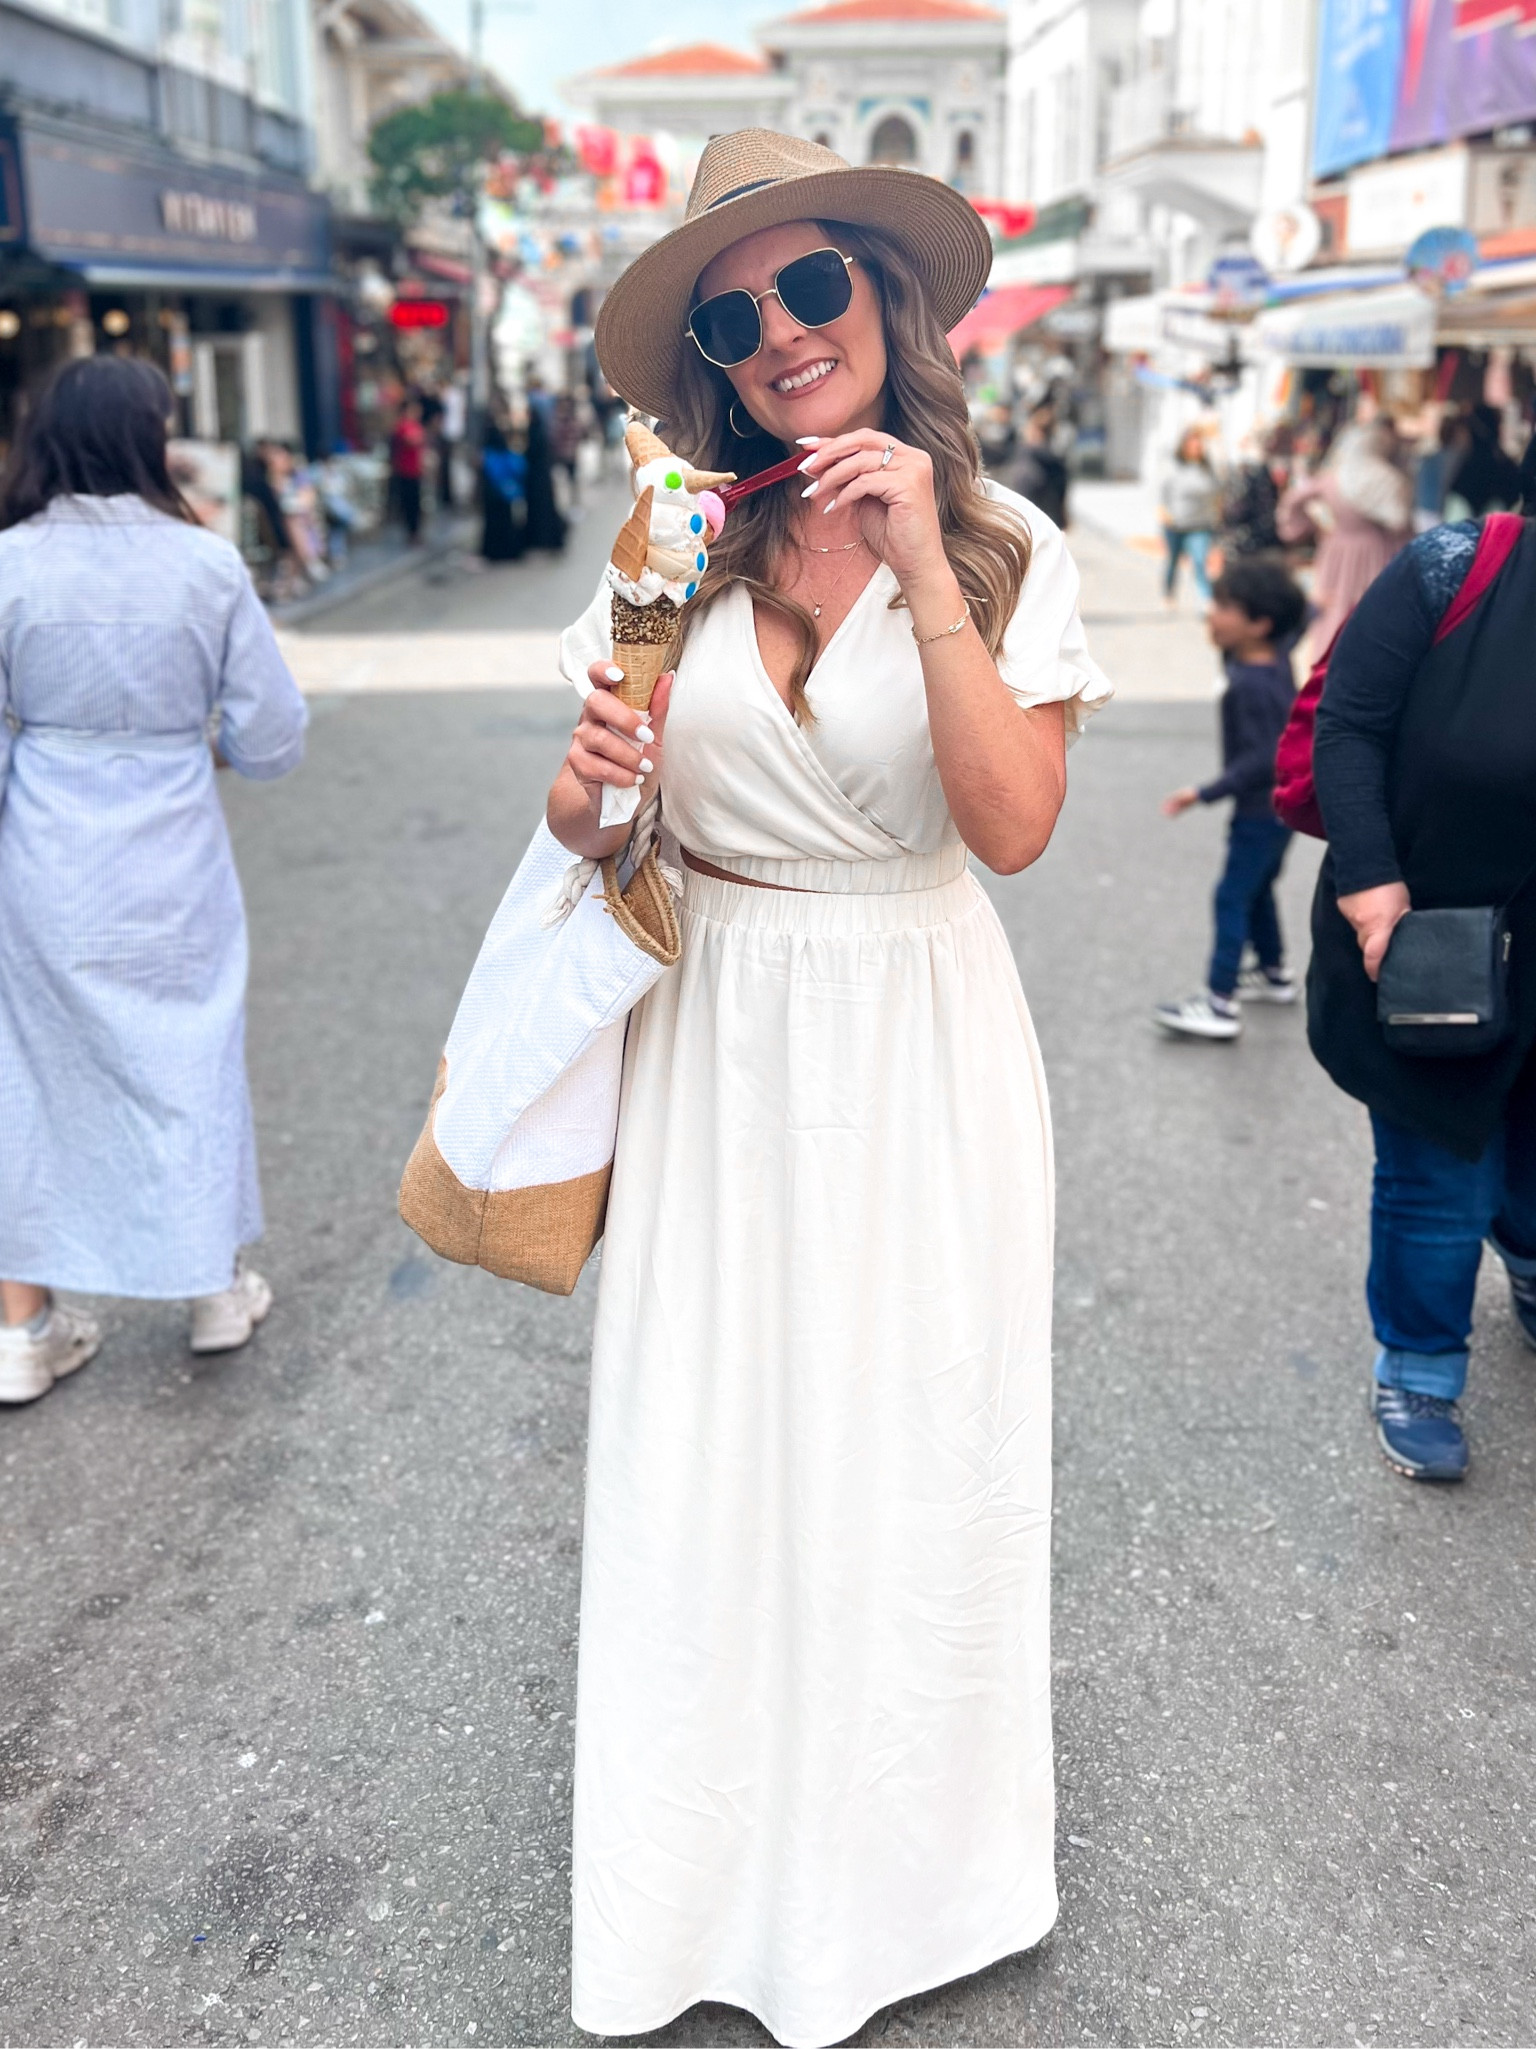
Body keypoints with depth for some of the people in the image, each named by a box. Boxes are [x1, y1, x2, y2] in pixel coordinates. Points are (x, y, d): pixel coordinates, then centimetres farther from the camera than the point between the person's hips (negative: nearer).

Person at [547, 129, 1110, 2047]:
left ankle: (889, 1863, 34)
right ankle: (706, 1880, 32)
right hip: (718, 1044, 2)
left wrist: (924, 574, -23)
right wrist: (592, 789, -16)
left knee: (905, 1450, 9)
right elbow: (587, 821, 7)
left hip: (916, 1048, -2)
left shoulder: (1007, 546, -4)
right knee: (700, 1451, 8)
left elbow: (1013, 823, -17)